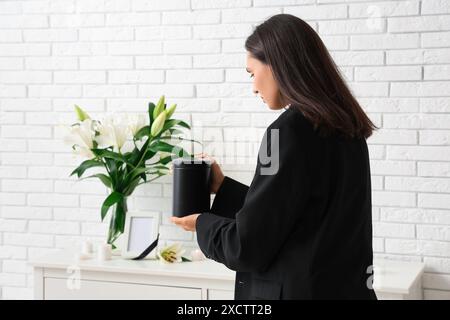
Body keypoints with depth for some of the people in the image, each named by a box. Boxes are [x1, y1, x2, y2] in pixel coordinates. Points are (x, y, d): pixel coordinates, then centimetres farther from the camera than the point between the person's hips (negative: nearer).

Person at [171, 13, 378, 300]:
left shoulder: (291, 131, -20)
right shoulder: (345, 129, 5)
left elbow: (249, 248, -19)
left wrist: (202, 224, 0)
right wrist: (222, 187, 16)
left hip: (300, 290, -8)